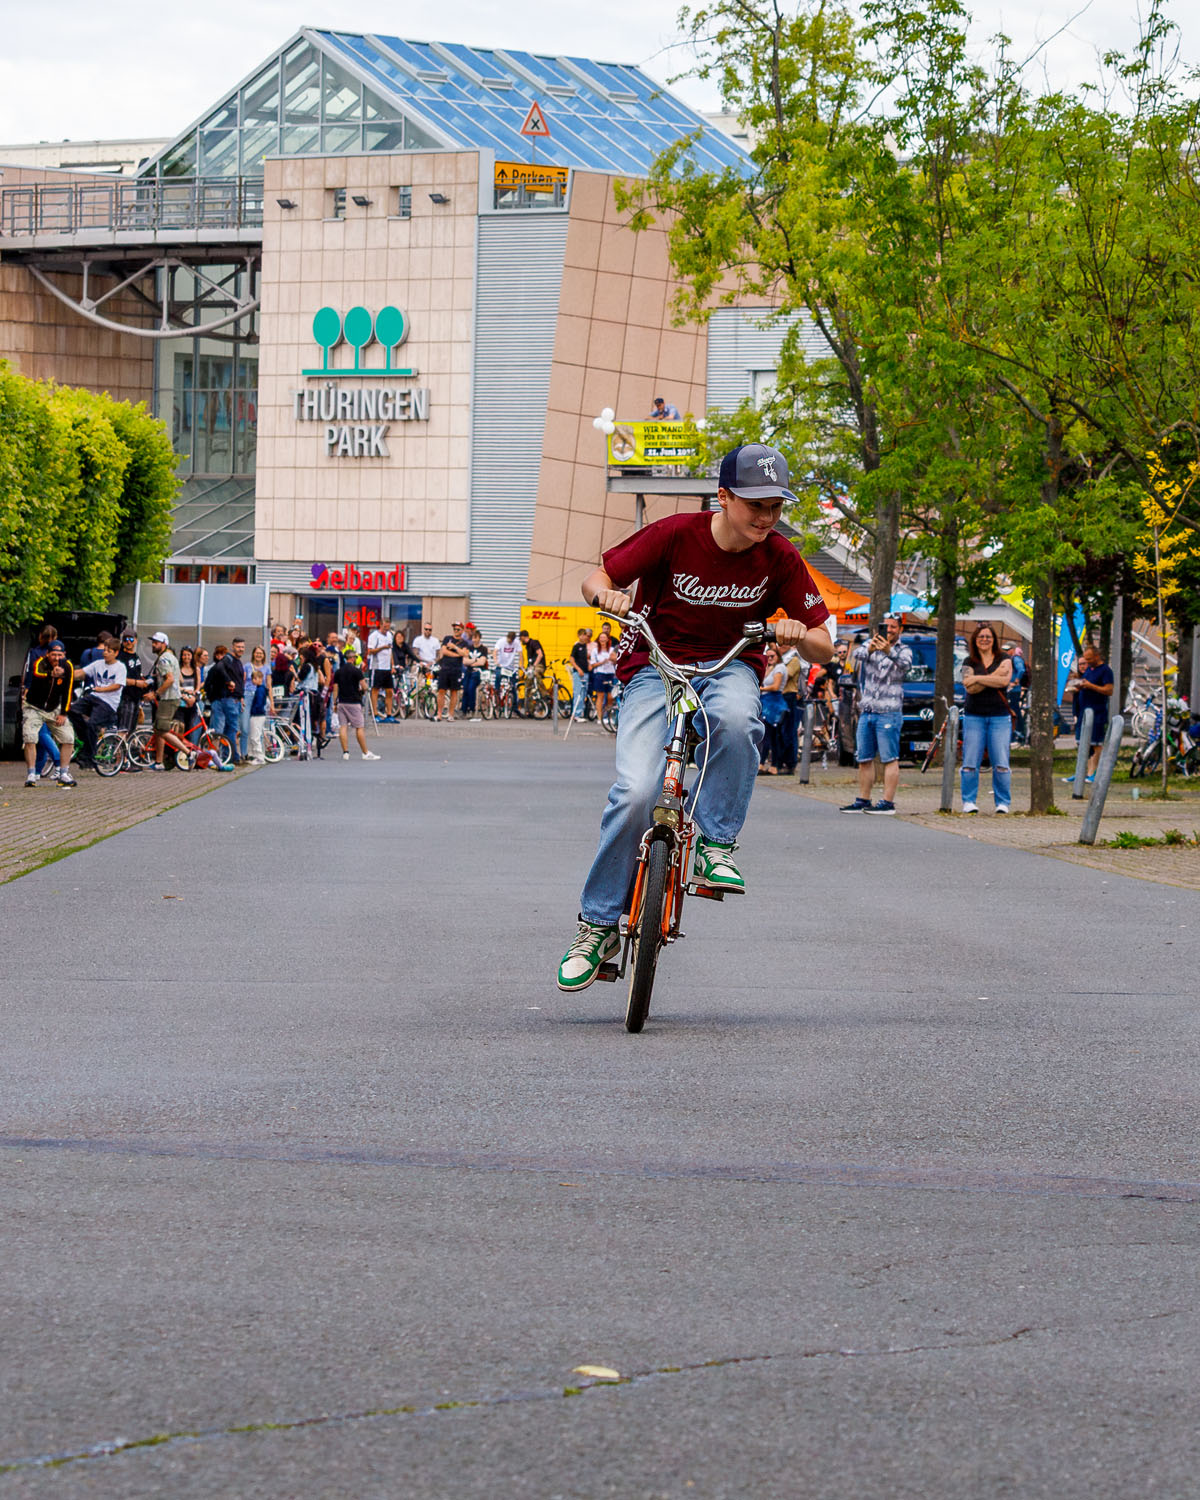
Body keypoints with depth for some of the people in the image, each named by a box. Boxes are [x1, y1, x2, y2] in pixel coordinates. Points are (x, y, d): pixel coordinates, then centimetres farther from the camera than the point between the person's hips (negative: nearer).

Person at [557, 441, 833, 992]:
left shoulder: (779, 558, -8)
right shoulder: (675, 534, -14)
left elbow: (823, 647, -3)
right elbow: (595, 580, -3)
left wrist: (800, 635, -26)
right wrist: (609, 595, -27)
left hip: (729, 665, 1)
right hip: (655, 665, -1)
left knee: (735, 718, -39)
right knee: (635, 792, -22)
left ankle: (715, 845, -21)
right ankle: (598, 924, -7)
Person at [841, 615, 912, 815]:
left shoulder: (903, 650, 2)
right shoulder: (870, 645, 10)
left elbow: (905, 664, -21)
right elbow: (856, 655, -11)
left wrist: (889, 651, -42)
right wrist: (869, 650, -35)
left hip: (889, 712, -5)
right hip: (866, 711, 5)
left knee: (890, 758, -8)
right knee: (864, 759, 9)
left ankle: (888, 802, -9)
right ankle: (863, 800, 16)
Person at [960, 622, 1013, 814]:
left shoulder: (1004, 659, 8)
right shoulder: (969, 662, 8)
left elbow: (1004, 680, -10)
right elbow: (970, 687, -7)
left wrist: (977, 678, -9)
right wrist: (994, 676, -11)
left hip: (1000, 717, 0)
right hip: (974, 716, 0)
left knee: (1001, 764, -5)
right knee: (970, 762, -4)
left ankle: (1003, 803, 1)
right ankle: (969, 801, 3)